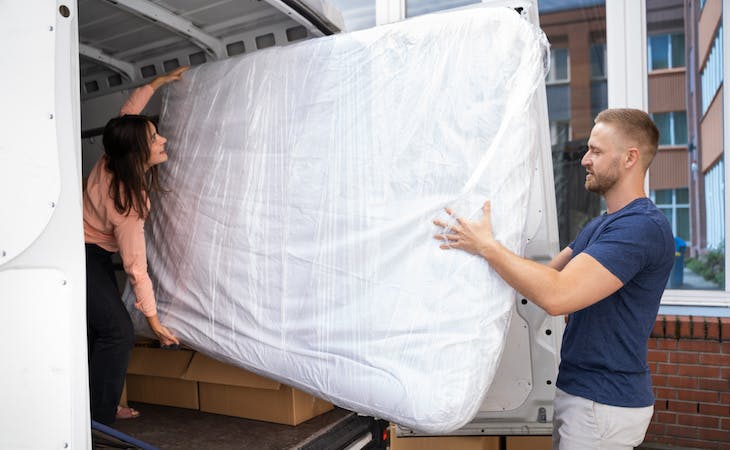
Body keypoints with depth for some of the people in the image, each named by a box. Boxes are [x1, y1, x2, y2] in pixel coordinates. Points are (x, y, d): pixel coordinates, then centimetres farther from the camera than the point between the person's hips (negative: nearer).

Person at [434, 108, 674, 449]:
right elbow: (548, 274, 9)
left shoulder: (643, 226, -21)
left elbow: (556, 296, -31)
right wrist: (469, 238, 2)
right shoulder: (600, 224, 13)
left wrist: (486, 246, -23)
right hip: (578, 390, 9)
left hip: (604, 404, -9)